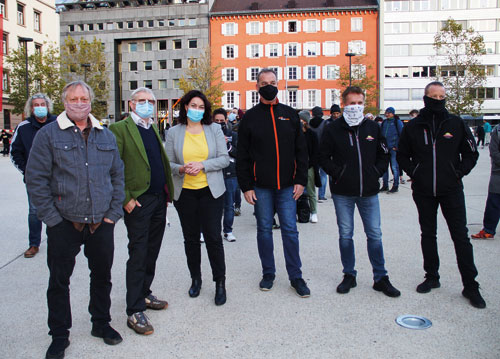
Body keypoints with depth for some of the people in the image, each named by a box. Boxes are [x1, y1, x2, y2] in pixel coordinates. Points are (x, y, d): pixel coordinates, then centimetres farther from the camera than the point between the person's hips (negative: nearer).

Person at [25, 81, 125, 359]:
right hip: (64, 223, -3)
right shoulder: (49, 134, -3)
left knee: (102, 275, 15)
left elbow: (118, 175, 11)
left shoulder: (106, 136, 8)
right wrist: (51, 218, -10)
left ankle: (101, 323, 35)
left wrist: (114, 213, 3)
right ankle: (59, 336, 26)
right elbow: (36, 179, -6)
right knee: (59, 280, 8)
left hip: (101, 222, 3)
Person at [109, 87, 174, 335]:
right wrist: (125, 198, -16)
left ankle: (144, 294, 31)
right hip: (138, 201, -7)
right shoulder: (120, 129, -7)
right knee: (138, 255, -3)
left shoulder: (154, 129, 16)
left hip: (159, 199, 7)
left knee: (151, 252, 15)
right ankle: (135, 311, 5)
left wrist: (166, 193, 14)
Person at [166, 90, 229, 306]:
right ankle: (195, 279, 28)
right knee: (191, 238, 10)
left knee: (213, 237, -3)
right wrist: (181, 169, -16)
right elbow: (168, 163, 5)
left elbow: (224, 159, -1)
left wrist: (202, 165, -16)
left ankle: (220, 283, 12)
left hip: (210, 191, -1)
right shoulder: (173, 133, 4)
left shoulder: (214, 129, 2)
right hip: (184, 193, 1)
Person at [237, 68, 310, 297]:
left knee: (290, 230, 4)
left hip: (287, 185, 1)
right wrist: (246, 186, -4)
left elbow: (301, 150, 8)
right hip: (261, 186, 0)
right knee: (264, 229, 8)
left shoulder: (290, 115, 8)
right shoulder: (250, 117, 4)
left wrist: (301, 180, -1)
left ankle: (295, 276, 15)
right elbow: (242, 156, 2)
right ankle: (268, 273, 23)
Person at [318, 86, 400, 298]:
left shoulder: (373, 128, 7)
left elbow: (384, 154, 15)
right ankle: (349, 275, 21)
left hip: (369, 192, 2)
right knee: (345, 235, 6)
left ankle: (380, 278, 16)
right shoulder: (333, 129, 0)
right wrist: (337, 174, -8)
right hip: (343, 193, -1)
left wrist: (376, 173, 2)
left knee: (374, 234, 5)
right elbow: (323, 157, 2)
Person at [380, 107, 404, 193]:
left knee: (394, 167, -3)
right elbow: (380, 134, 20)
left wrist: (396, 146, -10)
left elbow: (401, 134, -4)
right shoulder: (384, 122, 14)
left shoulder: (397, 122, -1)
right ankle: (385, 185, 16)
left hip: (393, 148, -5)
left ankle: (395, 186, 5)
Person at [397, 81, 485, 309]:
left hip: (451, 190, -1)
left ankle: (470, 286, 8)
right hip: (423, 191, 2)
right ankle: (432, 277, 26)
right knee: (428, 234, 12)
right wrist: (414, 172, -2)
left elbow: (471, 153, 8)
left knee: (461, 236, -1)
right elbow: (402, 155, 12)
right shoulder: (413, 127, 4)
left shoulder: (456, 124, 3)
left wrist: (459, 172, -4)